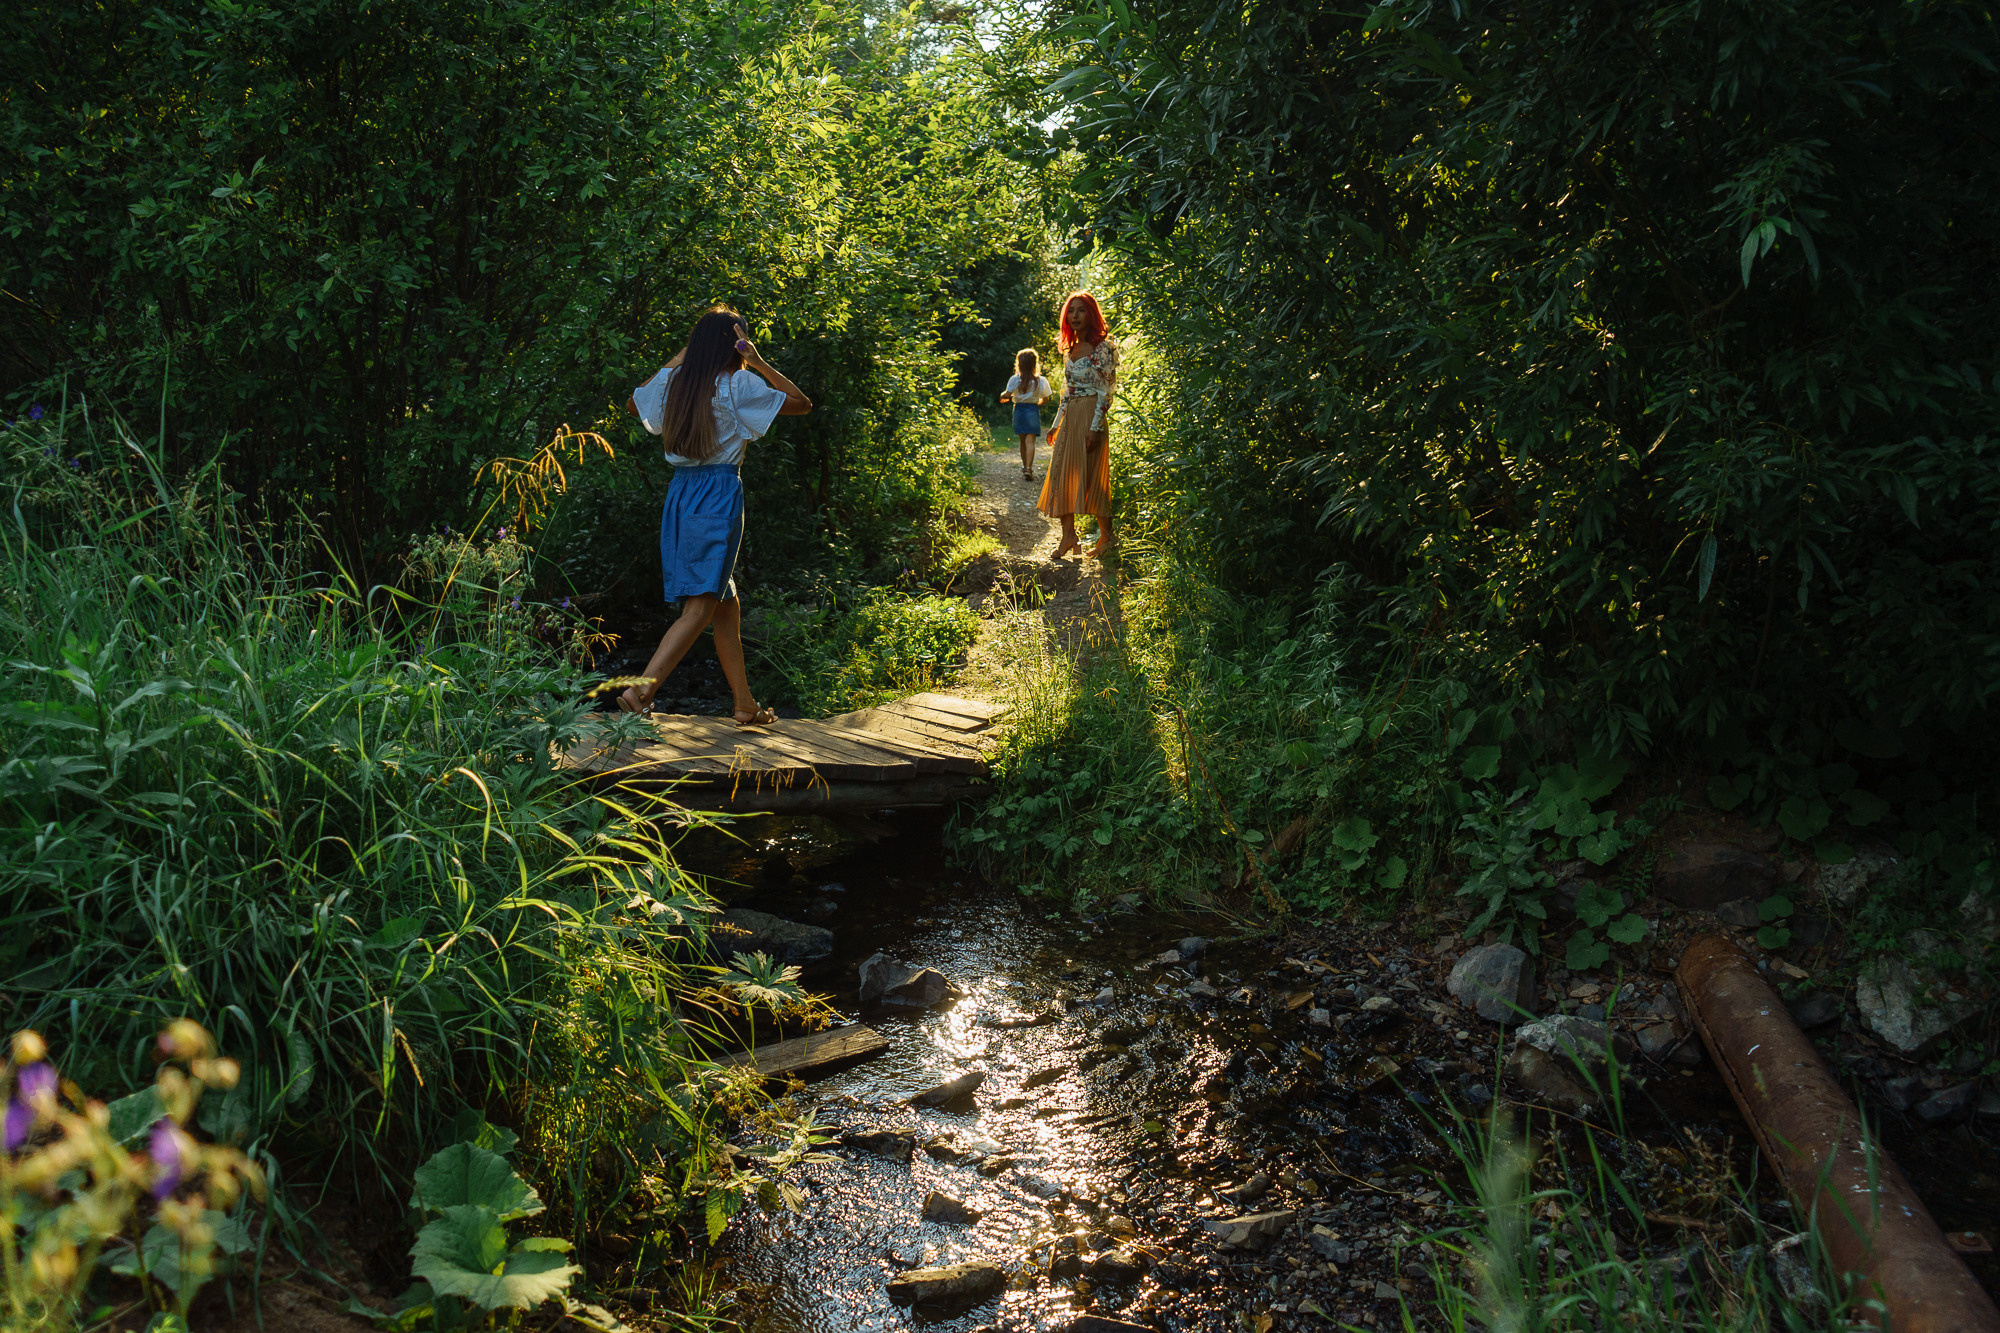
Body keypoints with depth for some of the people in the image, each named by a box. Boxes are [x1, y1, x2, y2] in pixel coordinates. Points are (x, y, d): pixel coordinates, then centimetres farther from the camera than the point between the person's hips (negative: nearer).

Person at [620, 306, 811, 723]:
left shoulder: (672, 380, 9)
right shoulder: (738, 385, -7)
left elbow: (634, 402, 29)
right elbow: (801, 403, 0)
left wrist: (676, 360, 26)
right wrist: (760, 364, 2)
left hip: (681, 492, 7)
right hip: (719, 493, -7)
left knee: (726, 600, 14)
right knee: (702, 606, -7)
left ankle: (746, 704, 19)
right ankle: (640, 691, -20)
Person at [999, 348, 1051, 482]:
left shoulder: (1015, 380, -6)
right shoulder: (1040, 381, -4)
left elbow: (1007, 394, -14)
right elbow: (1045, 398, 1)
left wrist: (1002, 397, 9)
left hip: (1019, 409, 1)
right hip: (1033, 410, -1)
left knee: (1023, 441, 14)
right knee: (1030, 441, -6)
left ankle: (1025, 467, 24)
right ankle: (1028, 468, -20)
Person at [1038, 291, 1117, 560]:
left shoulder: (1103, 348, -7)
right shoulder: (1070, 350, 15)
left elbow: (1105, 392, -11)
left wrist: (1096, 428, -18)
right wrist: (1056, 424, 16)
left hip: (1091, 417, -7)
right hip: (1069, 418, 7)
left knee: (1092, 476, -5)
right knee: (1062, 474, 1)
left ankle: (1106, 537, 7)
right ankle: (1068, 535, 4)